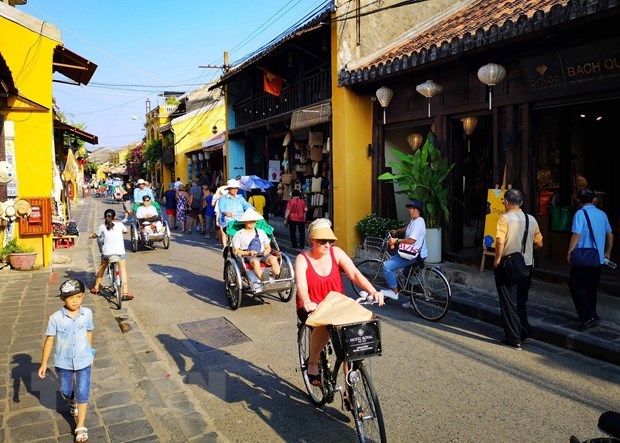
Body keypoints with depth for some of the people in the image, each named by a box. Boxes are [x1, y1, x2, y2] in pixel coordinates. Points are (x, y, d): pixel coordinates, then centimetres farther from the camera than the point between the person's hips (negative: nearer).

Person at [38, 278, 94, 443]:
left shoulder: (87, 313, -12)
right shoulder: (55, 318, -17)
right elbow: (49, 340, -8)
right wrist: (43, 363, -5)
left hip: (83, 360, 0)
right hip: (63, 362, 1)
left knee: (82, 392, 0)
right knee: (66, 390, 20)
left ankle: (81, 427, 12)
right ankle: (72, 403, 55)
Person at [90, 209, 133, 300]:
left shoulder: (102, 227, 6)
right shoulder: (119, 224, 8)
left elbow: (95, 235, 19)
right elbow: (126, 231, 27)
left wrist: (92, 235, 41)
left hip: (107, 251, 1)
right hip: (120, 251, -1)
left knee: (102, 267, 26)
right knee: (123, 269, 9)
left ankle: (96, 288, 36)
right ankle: (125, 292, 0)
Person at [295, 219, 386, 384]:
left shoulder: (336, 253, 0)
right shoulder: (302, 259, -7)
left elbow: (354, 274, -11)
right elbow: (301, 285, -24)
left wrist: (373, 291, -27)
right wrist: (307, 303, -46)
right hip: (312, 308, -3)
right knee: (323, 325, -36)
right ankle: (312, 364, -11)